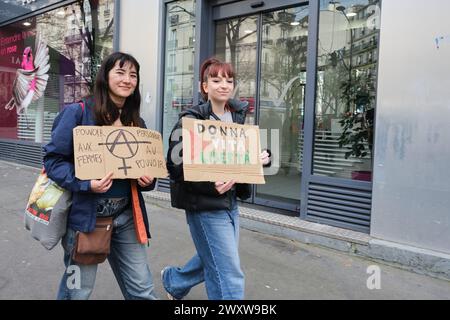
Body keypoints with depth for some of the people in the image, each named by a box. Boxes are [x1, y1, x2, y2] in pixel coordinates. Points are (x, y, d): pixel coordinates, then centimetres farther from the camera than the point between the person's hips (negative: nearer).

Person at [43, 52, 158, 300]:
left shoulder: (137, 123, 10)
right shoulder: (78, 112, -7)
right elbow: (53, 159, -9)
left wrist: (148, 180, -5)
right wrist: (85, 184, -24)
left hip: (126, 216, 5)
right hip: (86, 215, -4)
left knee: (142, 291, 8)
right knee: (78, 291, 12)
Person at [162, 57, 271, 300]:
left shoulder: (238, 116, 8)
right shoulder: (191, 120, -13)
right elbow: (177, 166, -18)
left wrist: (259, 159, -3)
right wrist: (211, 186, -29)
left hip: (230, 202, 8)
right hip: (205, 205, -8)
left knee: (214, 261, 24)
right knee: (229, 276, -3)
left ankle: (173, 281, 51)